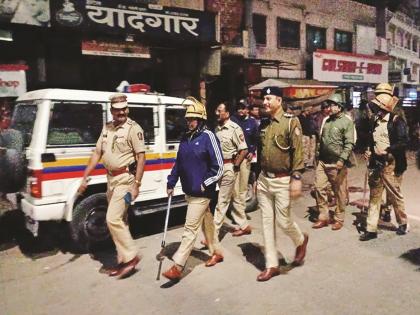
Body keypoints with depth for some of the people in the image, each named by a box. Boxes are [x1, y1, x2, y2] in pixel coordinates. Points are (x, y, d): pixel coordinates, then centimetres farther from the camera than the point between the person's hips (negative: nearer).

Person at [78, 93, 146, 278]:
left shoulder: (134, 128, -10)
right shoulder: (107, 128, 11)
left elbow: (141, 158, -14)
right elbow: (97, 153, 13)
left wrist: (136, 185, -19)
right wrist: (85, 177, 10)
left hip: (125, 179, -8)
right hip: (111, 179, 8)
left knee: (113, 219, -11)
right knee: (119, 220, 13)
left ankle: (131, 256, 4)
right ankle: (123, 261, 25)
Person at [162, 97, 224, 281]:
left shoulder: (208, 137, -13)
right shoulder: (185, 138, 9)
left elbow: (218, 166, -14)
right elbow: (179, 163, 15)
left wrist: (205, 184, -15)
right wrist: (171, 183, 10)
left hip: (201, 193, -8)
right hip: (189, 190, 8)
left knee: (190, 228, -4)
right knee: (206, 222, 21)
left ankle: (177, 267, 1)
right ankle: (216, 252, 39)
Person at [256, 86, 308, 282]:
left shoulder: (291, 122, -8)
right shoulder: (263, 124, 10)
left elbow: (298, 152, -12)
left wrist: (296, 179, -17)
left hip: (282, 181, -6)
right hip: (264, 180, 6)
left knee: (283, 220, 0)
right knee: (267, 222, 8)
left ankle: (301, 241, 35)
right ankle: (272, 265, 19)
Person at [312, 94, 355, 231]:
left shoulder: (347, 122, -7)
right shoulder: (327, 120, 13)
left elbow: (349, 143, -13)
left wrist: (342, 159, -22)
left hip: (337, 163, -6)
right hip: (322, 162, 6)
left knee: (339, 192, 6)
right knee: (319, 188, 5)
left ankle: (339, 219, 19)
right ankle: (323, 217, 17)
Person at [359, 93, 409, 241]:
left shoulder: (396, 121, -10)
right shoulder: (376, 121, 11)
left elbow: (403, 141, -17)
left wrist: (387, 151, -23)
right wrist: (369, 151, 5)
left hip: (391, 165, -6)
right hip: (376, 164, 6)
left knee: (395, 195, 9)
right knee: (374, 196, 7)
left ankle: (403, 223, 31)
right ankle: (371, 229, 12)